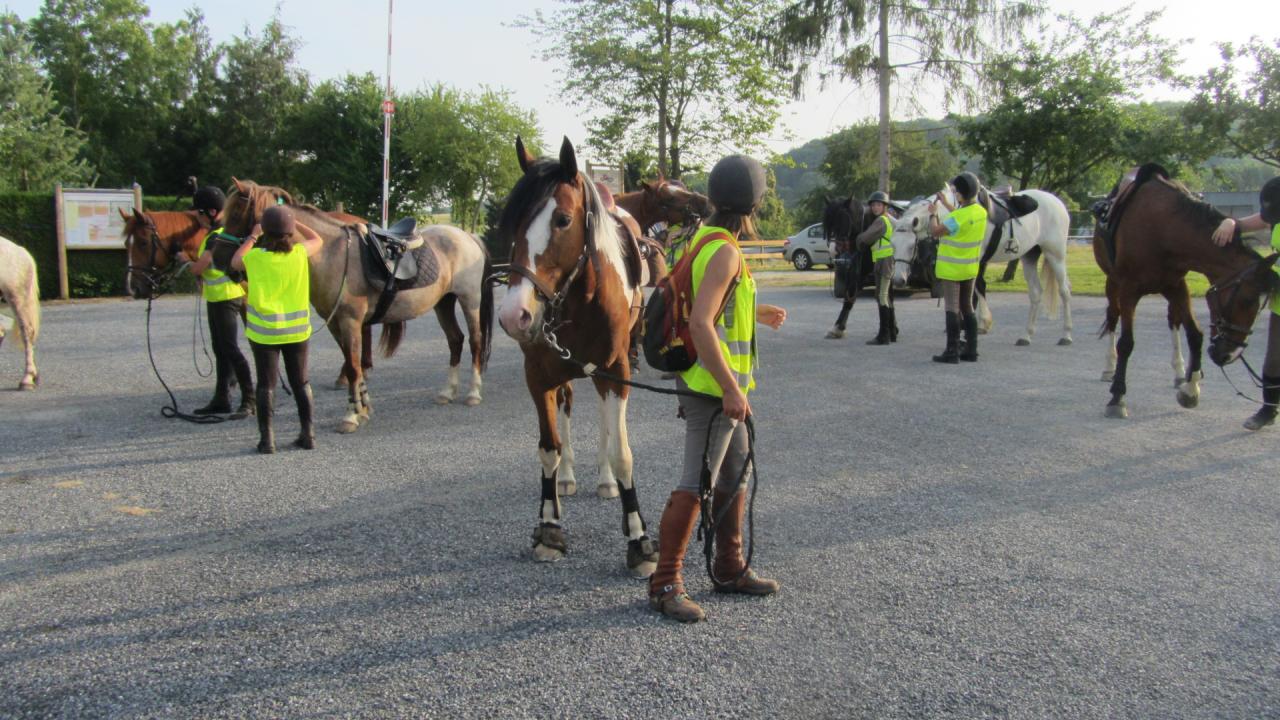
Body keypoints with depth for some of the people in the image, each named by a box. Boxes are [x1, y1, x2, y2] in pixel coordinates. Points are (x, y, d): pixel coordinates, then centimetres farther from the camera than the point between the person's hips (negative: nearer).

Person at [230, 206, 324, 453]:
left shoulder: (255, 256, -10)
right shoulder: (300, 253, -7)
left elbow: (235, 262, 12)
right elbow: (317, 240, 15)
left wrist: (252, 237, 18)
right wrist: (293, 222, 18)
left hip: (264, 331, -2)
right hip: (297, 330, 2)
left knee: (266, 385, 5)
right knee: (301, 383, 13)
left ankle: (267, 439, 5)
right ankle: (308, 433, 14)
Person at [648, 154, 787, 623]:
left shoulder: (705, 239, 12)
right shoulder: (724, 252, -19)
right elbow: (700, 324, -28)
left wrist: (756, 314, 35)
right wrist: (731, 389, -26)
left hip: (721, 388, 11)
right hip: (712, 388, -11)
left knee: (735, 476, 18)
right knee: (696, 485, -6)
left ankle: (730, 570, 29)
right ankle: (665, 585, 2)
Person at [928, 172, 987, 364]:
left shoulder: (957, 217, -25)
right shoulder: (981, 212, 0)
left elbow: (935, 231, -19)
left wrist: (933, 213, -2)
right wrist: (946, 205, 24)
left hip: (951, 269, -7)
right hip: (970, 268, 7)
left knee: (952, 309, -2)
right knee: (967, 308, 14)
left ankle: (952, 352, 0)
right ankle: (971, 351, 17)